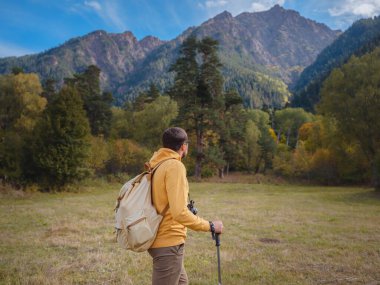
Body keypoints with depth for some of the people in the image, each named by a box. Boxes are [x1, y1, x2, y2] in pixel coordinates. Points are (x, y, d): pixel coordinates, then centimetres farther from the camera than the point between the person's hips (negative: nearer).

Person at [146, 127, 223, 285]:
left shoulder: (157, 165, 9)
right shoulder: (175, 166, -18)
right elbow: (179, 212, -26)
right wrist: (210, 226, -16)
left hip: (159, 239, 9)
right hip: (169, 242, -9)